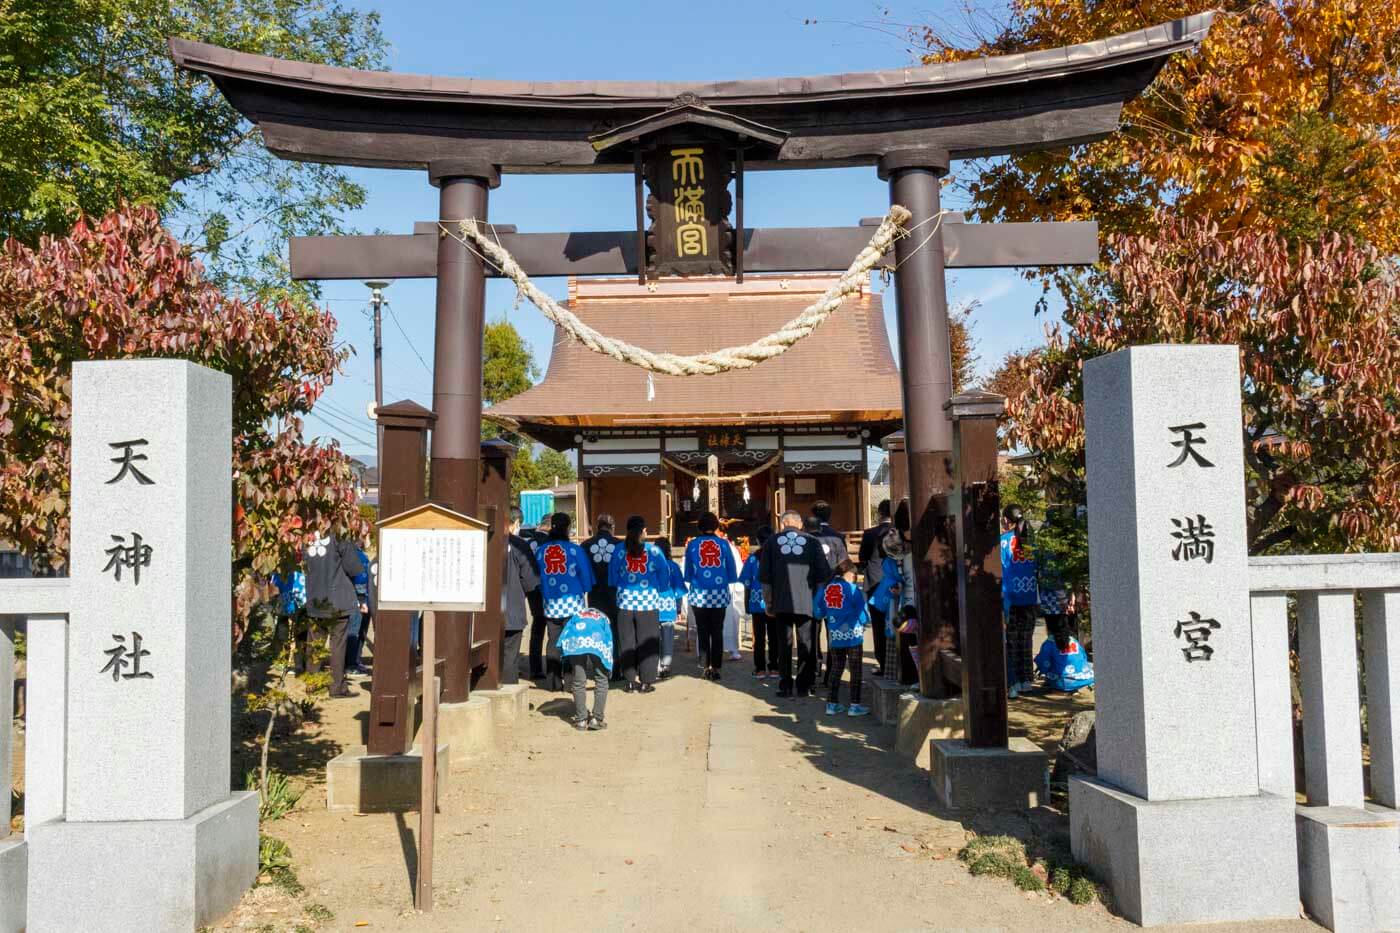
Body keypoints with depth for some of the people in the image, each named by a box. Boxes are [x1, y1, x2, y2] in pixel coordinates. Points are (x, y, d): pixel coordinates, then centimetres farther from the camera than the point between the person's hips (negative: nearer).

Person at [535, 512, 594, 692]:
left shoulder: (541, 550, 4)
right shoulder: (575, 549, -6)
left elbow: (537, 578, 10)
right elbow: (585, 577, -2)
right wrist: (585, 602, 10)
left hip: (550, 603, 3)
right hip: (573, 602, -3)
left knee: (553, 642, 10)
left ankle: (552, 682, 11)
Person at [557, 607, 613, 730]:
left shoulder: (576, 616, 39)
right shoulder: (604, 618, 39)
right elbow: (609, 644, 32)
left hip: (575, 639, 1)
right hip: (597, 639, -1)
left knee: (578, 682, 12)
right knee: (601, 681, 13)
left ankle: (581, 720, 15)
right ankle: (596, 719, 11)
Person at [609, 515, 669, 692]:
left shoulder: (619, 550, -2)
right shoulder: (653, 550, -6)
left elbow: (613, 577, 8)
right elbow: (664, 575, 2)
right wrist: (658, 591, 19)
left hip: (625, 601, 2)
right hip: (649, 602, -2)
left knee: (626, 642, 10)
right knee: (648, 643, 6)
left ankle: (629, 680, 13)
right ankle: (646, 681, 7)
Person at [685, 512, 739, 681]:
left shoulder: (692, 544, -1)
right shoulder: (724, 544, -1)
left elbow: (687, 573, 4)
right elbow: (732, 573, 3)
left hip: (699, 595, 0)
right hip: (719, 594, 0)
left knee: (703, 632, 8)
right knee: (717, 632, 6)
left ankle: (706, 667, 7)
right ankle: (716, 668, 2)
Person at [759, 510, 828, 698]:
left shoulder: (771, 542, 4)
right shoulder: (812, 542, 3)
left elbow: (764, 577, 5)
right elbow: (822, 576, 3)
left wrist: (768, 602, 14)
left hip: (782, 603, 0)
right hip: (807, 602, 0)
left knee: (784, 644, 8)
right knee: (806, 644, 8)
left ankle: (785, 686, 10)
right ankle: (804, 686, 10)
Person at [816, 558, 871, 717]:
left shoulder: (825, 589, -2)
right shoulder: (853, 590, -14)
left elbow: (818, 613, 5)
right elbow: (863, 616, -12)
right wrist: (865, 621, 10)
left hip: (834, 636, 4)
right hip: (853, 635, -4)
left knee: (836, 669, 15)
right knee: (856, 670, 7)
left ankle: (832, 703, 17)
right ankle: (855, 705, 9)